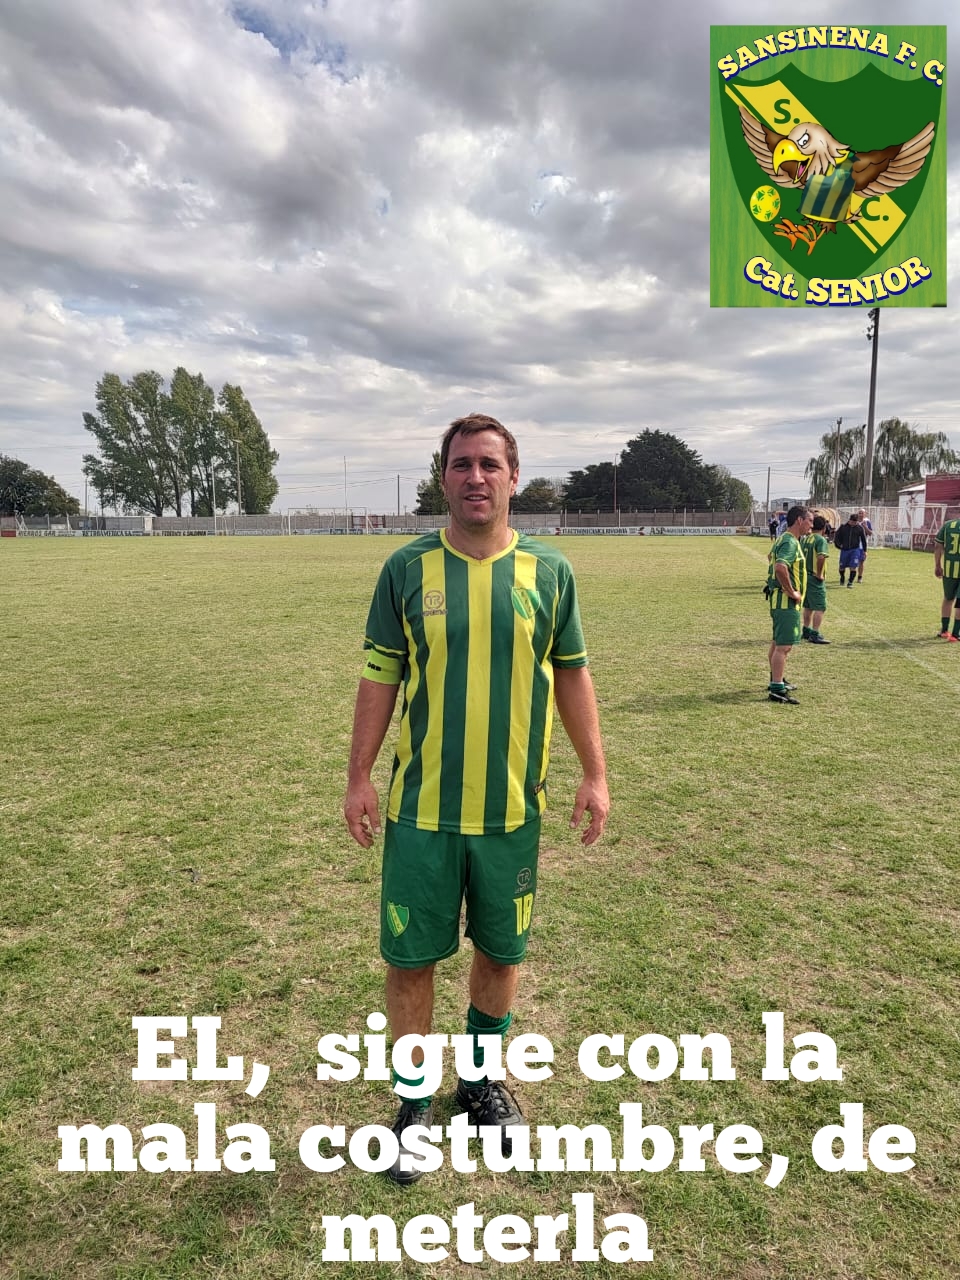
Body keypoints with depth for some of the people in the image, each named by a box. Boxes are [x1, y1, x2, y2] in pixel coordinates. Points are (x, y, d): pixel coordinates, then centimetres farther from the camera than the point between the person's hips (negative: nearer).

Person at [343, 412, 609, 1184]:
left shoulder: (549, 572, -1)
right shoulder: (407, 568, -3)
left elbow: (573, 676, 5)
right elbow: (379, 677, 1)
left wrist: (595, 773, 2)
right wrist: (360, 778, -1)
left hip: (512, 808, 2)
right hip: (421, 808, -1)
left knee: (502, 951, 17)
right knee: (411, 959, 8)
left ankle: (483, 1080, 43)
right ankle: (415, 1105, 33)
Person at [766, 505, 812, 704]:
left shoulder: (784, 540, 15)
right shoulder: (790, 542, -18)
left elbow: (776, 564, 30)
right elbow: (780, 567, -35)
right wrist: (791, 592, -24)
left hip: (779, 599, 11)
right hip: (786, 601, -11)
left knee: (778, 643, 20)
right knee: (784, 645, -10)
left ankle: (776, 681, 32)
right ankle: (777, 690, -10)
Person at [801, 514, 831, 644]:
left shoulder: (805, 538, 10)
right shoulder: (821, 540, -14)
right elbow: (821, 557, -30)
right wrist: (819, 574, -19)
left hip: (804, 575, 8)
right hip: (815, 578, -8)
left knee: (808, 606, 20)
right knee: (820, 607, -4)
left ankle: (806, 631, 28)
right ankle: (815, 635, -7)